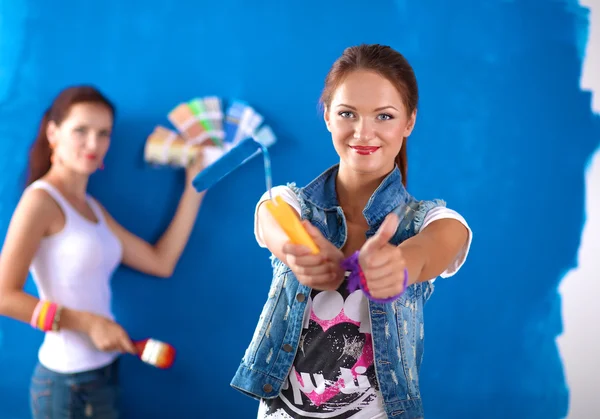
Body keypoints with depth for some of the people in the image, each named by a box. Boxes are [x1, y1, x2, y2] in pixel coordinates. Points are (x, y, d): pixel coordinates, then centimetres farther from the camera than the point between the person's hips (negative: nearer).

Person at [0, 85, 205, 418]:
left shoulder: (91, 207, 12)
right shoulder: (41, 200, -12)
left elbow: (161, 262, 6)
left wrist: (194, 186, 6)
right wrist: (87, 322, -20)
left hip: (103, 374, 8)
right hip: (69, 383, -8)